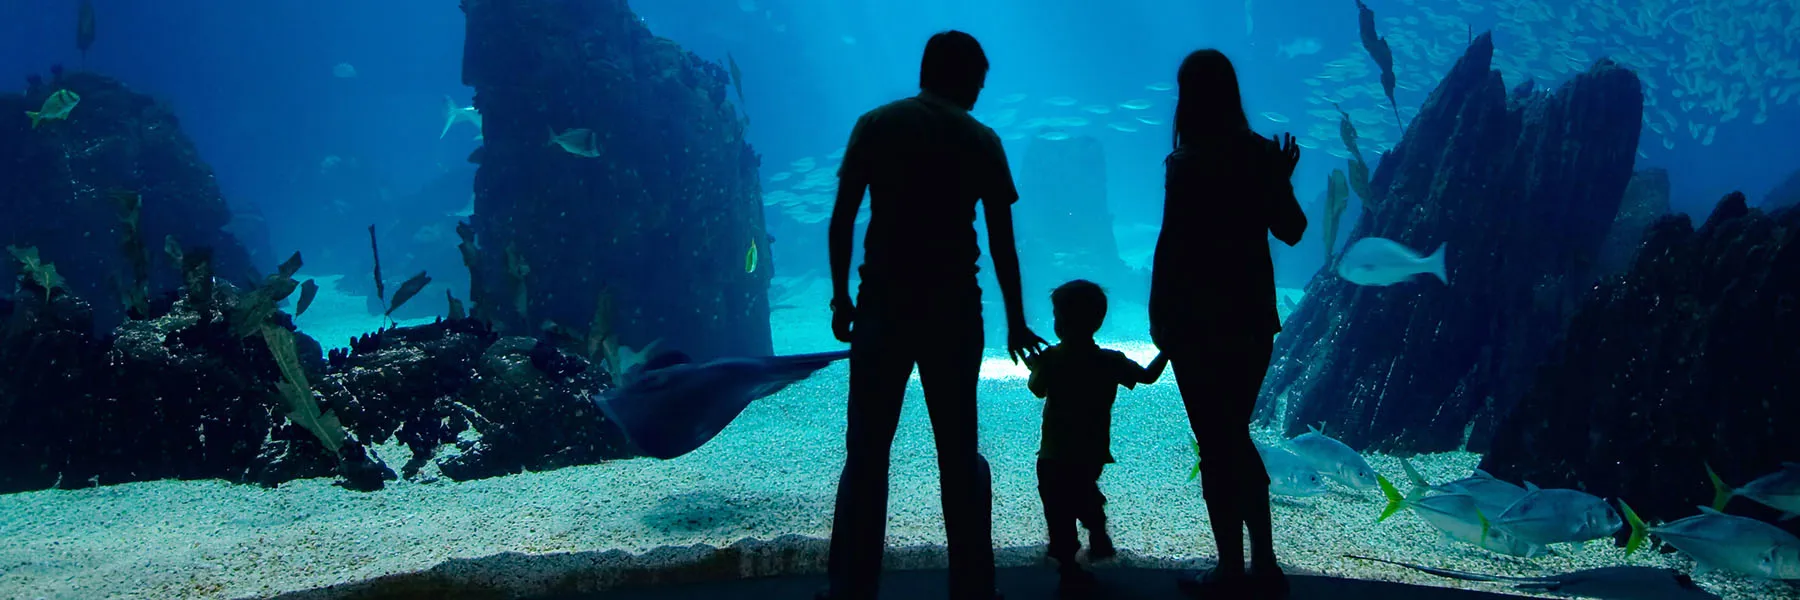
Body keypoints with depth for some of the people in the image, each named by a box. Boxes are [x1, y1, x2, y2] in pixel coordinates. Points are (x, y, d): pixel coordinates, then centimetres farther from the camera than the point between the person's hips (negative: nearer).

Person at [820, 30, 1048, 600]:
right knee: (959, 452, 10)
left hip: (884, 304, 0)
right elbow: (1003, 242, 2)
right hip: (954, 308, 0)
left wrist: (840, 296, 6)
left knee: (867, 451, 6)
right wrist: (1015, 322, 9)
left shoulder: (876, 125, 4)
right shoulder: (981, 140, 3)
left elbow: (841, 219, -1)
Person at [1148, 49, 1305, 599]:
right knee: (1236, 438, 19)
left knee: (1217, 446, 5)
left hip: (1199, 321, -6)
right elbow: (1291, 230, 11)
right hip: (1253, 318, 6)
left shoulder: (1185, 162, -14)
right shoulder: (1261, 154, 4)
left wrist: (1161, 327, -11)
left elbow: (1171, 245, -17)